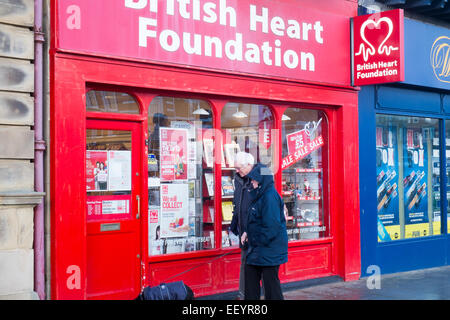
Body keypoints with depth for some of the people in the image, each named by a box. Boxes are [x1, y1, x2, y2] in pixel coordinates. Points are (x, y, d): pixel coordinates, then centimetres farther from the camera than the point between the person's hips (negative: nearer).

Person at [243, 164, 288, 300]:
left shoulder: (270, 196, -20)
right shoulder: (260, 194, 11)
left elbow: (271, 225, -23)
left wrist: (261, 241, -16)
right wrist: (248, 232, 7)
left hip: (270, 247, -10)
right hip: (258, 246, 10)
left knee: (270, 279, -1)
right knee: (250, 271, 16)